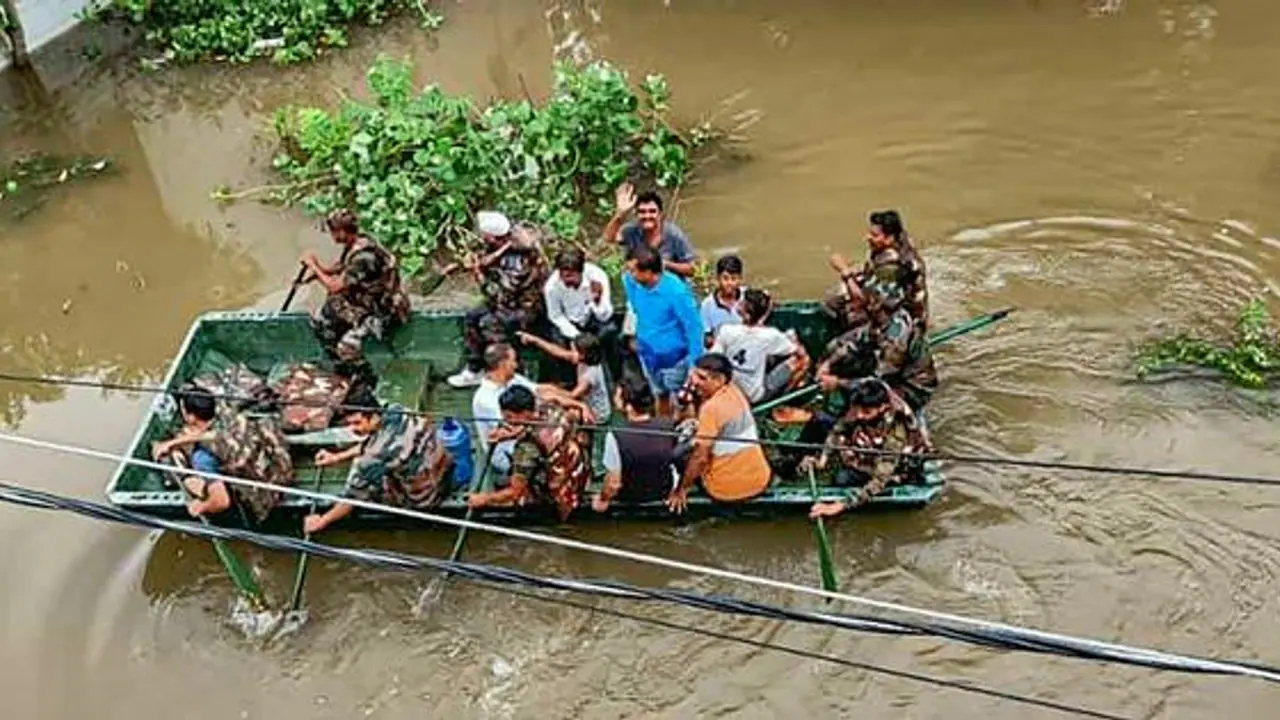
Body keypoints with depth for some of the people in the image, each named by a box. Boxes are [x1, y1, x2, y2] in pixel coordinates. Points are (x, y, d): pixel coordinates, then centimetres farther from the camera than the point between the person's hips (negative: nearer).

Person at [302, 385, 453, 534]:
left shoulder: (378, 452, -30)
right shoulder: (396, 411, -10)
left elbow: (355, 496, -19)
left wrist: (322, 521, -6)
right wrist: (338, 457, 13)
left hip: (426, 499, -7)